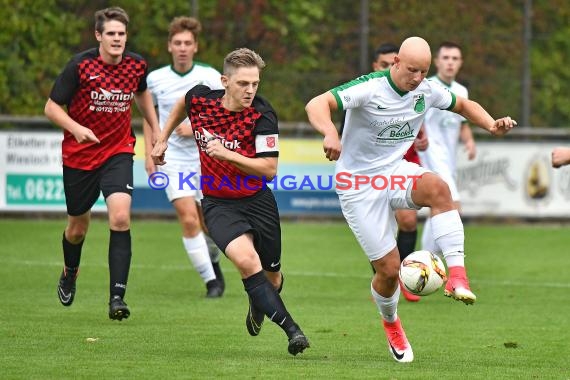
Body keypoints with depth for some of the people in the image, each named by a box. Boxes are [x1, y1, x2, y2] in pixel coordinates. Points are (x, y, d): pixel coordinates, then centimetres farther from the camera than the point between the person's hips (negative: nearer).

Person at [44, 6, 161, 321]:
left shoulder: (137, 65, -4)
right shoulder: (80, 65, -14)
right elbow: (51, 108, -10)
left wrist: (156, 130, 21)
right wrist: (76, 128, -27)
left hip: (118, 153, 1)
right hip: (79, 156, -1)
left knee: (120, 217, -22)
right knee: (78, 227, 13)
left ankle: (117, 296, -21)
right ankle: (69, 273, 47)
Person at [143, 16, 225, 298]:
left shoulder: (210, 77, -5)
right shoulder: (155, 79, 0)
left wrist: (196, 128, -17)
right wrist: (149, 153, 8)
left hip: (206, 159, 0)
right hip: (172, 159, 0)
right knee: (189, 219, -15)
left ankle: (213, 264, 36)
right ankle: (211, 280, -8)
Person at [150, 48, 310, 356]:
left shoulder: (262, 114, -18)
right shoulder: (200, 99, -10)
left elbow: (269, 168, -22)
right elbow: (182, 104, 17)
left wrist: (227, 154, -32)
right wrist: (162, 139, 20)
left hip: (257, 200, 0)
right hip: (218, 203, 0)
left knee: (271, 277, 12)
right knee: (247, 260, -27)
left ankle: (257, 307, 50)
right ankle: (292, 330, -25)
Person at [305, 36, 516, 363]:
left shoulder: (428, 91, -3)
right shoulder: (369, 88, -21)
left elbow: (464, 105, 17)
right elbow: (316, 105, -33)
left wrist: (492, 125, -3)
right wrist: (330, 133, -54)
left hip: (396, 171, 4)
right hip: (359, 185, -4)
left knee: (437, 188, -33)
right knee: (389, 268, -5)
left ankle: (457, 274, -33)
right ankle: (391, 323, 30)